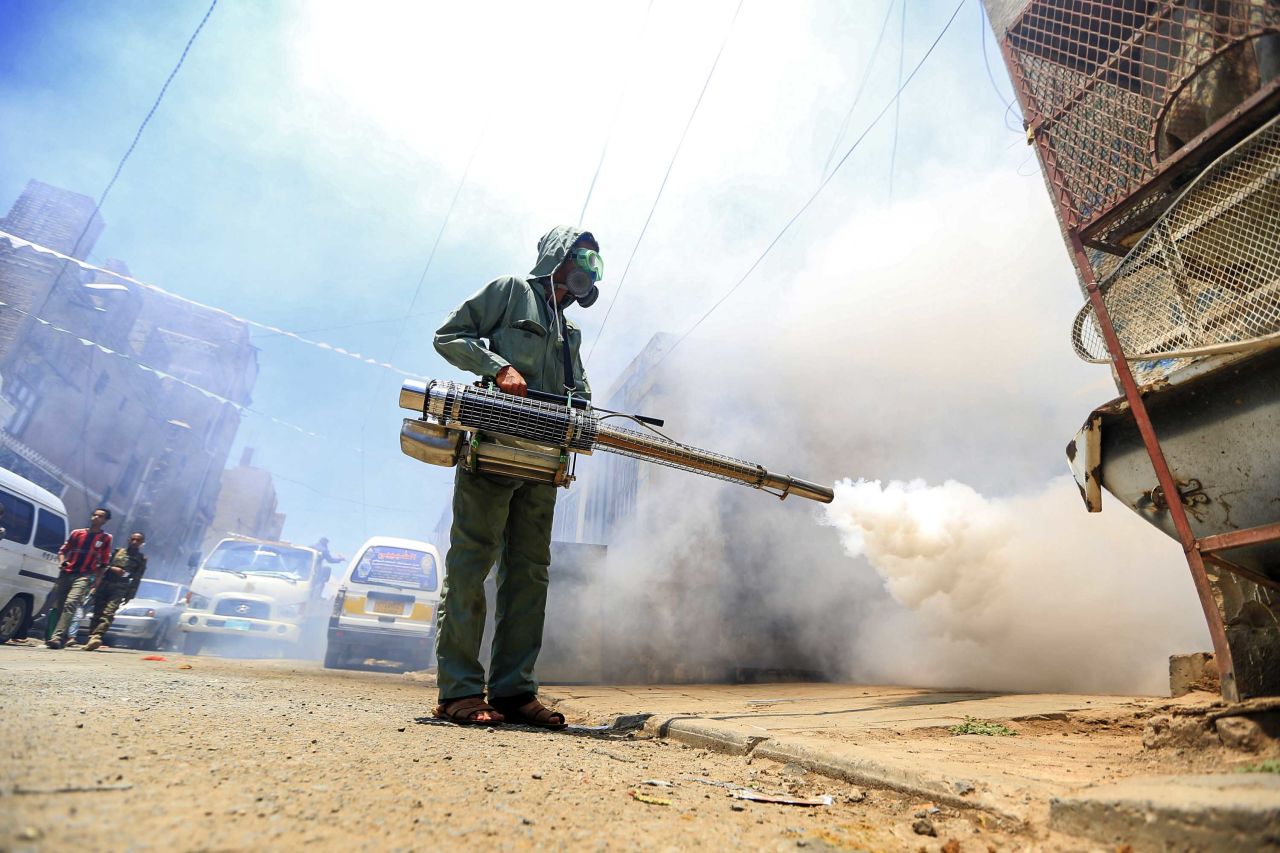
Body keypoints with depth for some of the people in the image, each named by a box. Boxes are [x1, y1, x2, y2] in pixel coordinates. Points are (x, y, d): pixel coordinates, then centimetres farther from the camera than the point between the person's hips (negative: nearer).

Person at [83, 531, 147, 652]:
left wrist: (129, 595, 1)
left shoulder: (141, 558, 8)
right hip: (105, 584, 3)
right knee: (97, 612, 1)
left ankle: (96, 637, -30)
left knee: (108, 613, -19)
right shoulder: (118, 551, 16)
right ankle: (91, 638, 7)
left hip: (119, 589, -3)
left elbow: (136, 579, 5)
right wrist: (112, 568, -9)